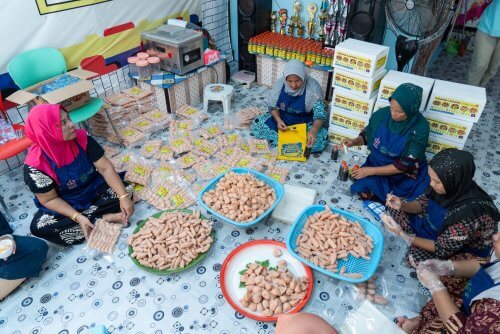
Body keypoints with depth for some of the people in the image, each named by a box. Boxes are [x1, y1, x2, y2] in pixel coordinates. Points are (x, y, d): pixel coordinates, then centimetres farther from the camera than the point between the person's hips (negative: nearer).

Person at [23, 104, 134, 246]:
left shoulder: (82, 139, -18)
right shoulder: (36, 165, -24)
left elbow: (105, 167, -19)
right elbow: (50, 199, -16)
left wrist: (124, 196, -30)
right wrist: (78, 217, -30)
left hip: (94, 190, 1)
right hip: (65, 205, -1)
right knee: (38, 227, -28)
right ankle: (105, 218, -23)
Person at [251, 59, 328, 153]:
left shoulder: (313, 88, -23)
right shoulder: (279, 83, -15)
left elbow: (320, 115, -22)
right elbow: (272, 106, -3)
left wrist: (314, 130, -44)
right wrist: (278, 120, -24)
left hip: (305, 123, -3)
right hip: (281, 119, 3)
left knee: (322, 139, -31)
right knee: (257, 124, -20)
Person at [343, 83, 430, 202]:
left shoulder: (420, 128, -19)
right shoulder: (382, 114, -10)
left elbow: (405, 165, -18)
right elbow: (367, 135, 11)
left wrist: (371, 171, -20)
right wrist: (354, 141, -10)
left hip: (405, 176, -2)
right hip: (377, 163, 3)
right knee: (362, 190, -26)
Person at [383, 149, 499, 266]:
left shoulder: (470, 212, -39)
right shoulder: (455, 188, -22)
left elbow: (441, 249, -27)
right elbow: (423, 204, -3)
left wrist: (403, 235, -27)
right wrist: (402, 205, -23)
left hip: (465, 249, -5)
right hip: (439, 228, 6)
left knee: (416, 255, -29)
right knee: (396, 210, -6)